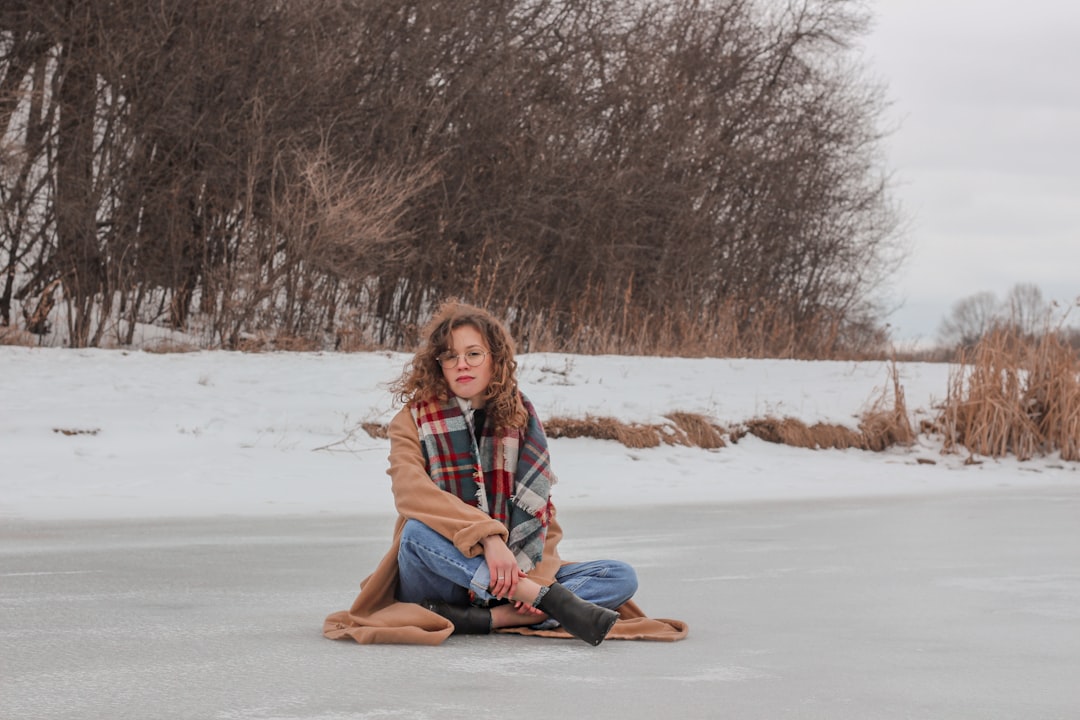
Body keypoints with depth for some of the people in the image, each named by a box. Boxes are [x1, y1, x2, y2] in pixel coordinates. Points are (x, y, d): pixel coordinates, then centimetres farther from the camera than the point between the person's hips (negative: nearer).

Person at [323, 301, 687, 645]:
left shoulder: (520, 418, 10)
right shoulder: (412, 422, 0)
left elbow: (543, 514, 6)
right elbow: (411, 493, -19)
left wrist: (535, 576, -14)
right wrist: (487, 537, -32)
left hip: (507, 580, 4)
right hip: (440, 581, -3)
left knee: (621, 577, -15)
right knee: (418, 532, -36)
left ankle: (484, 620, -32)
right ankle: (552, 600, -35)